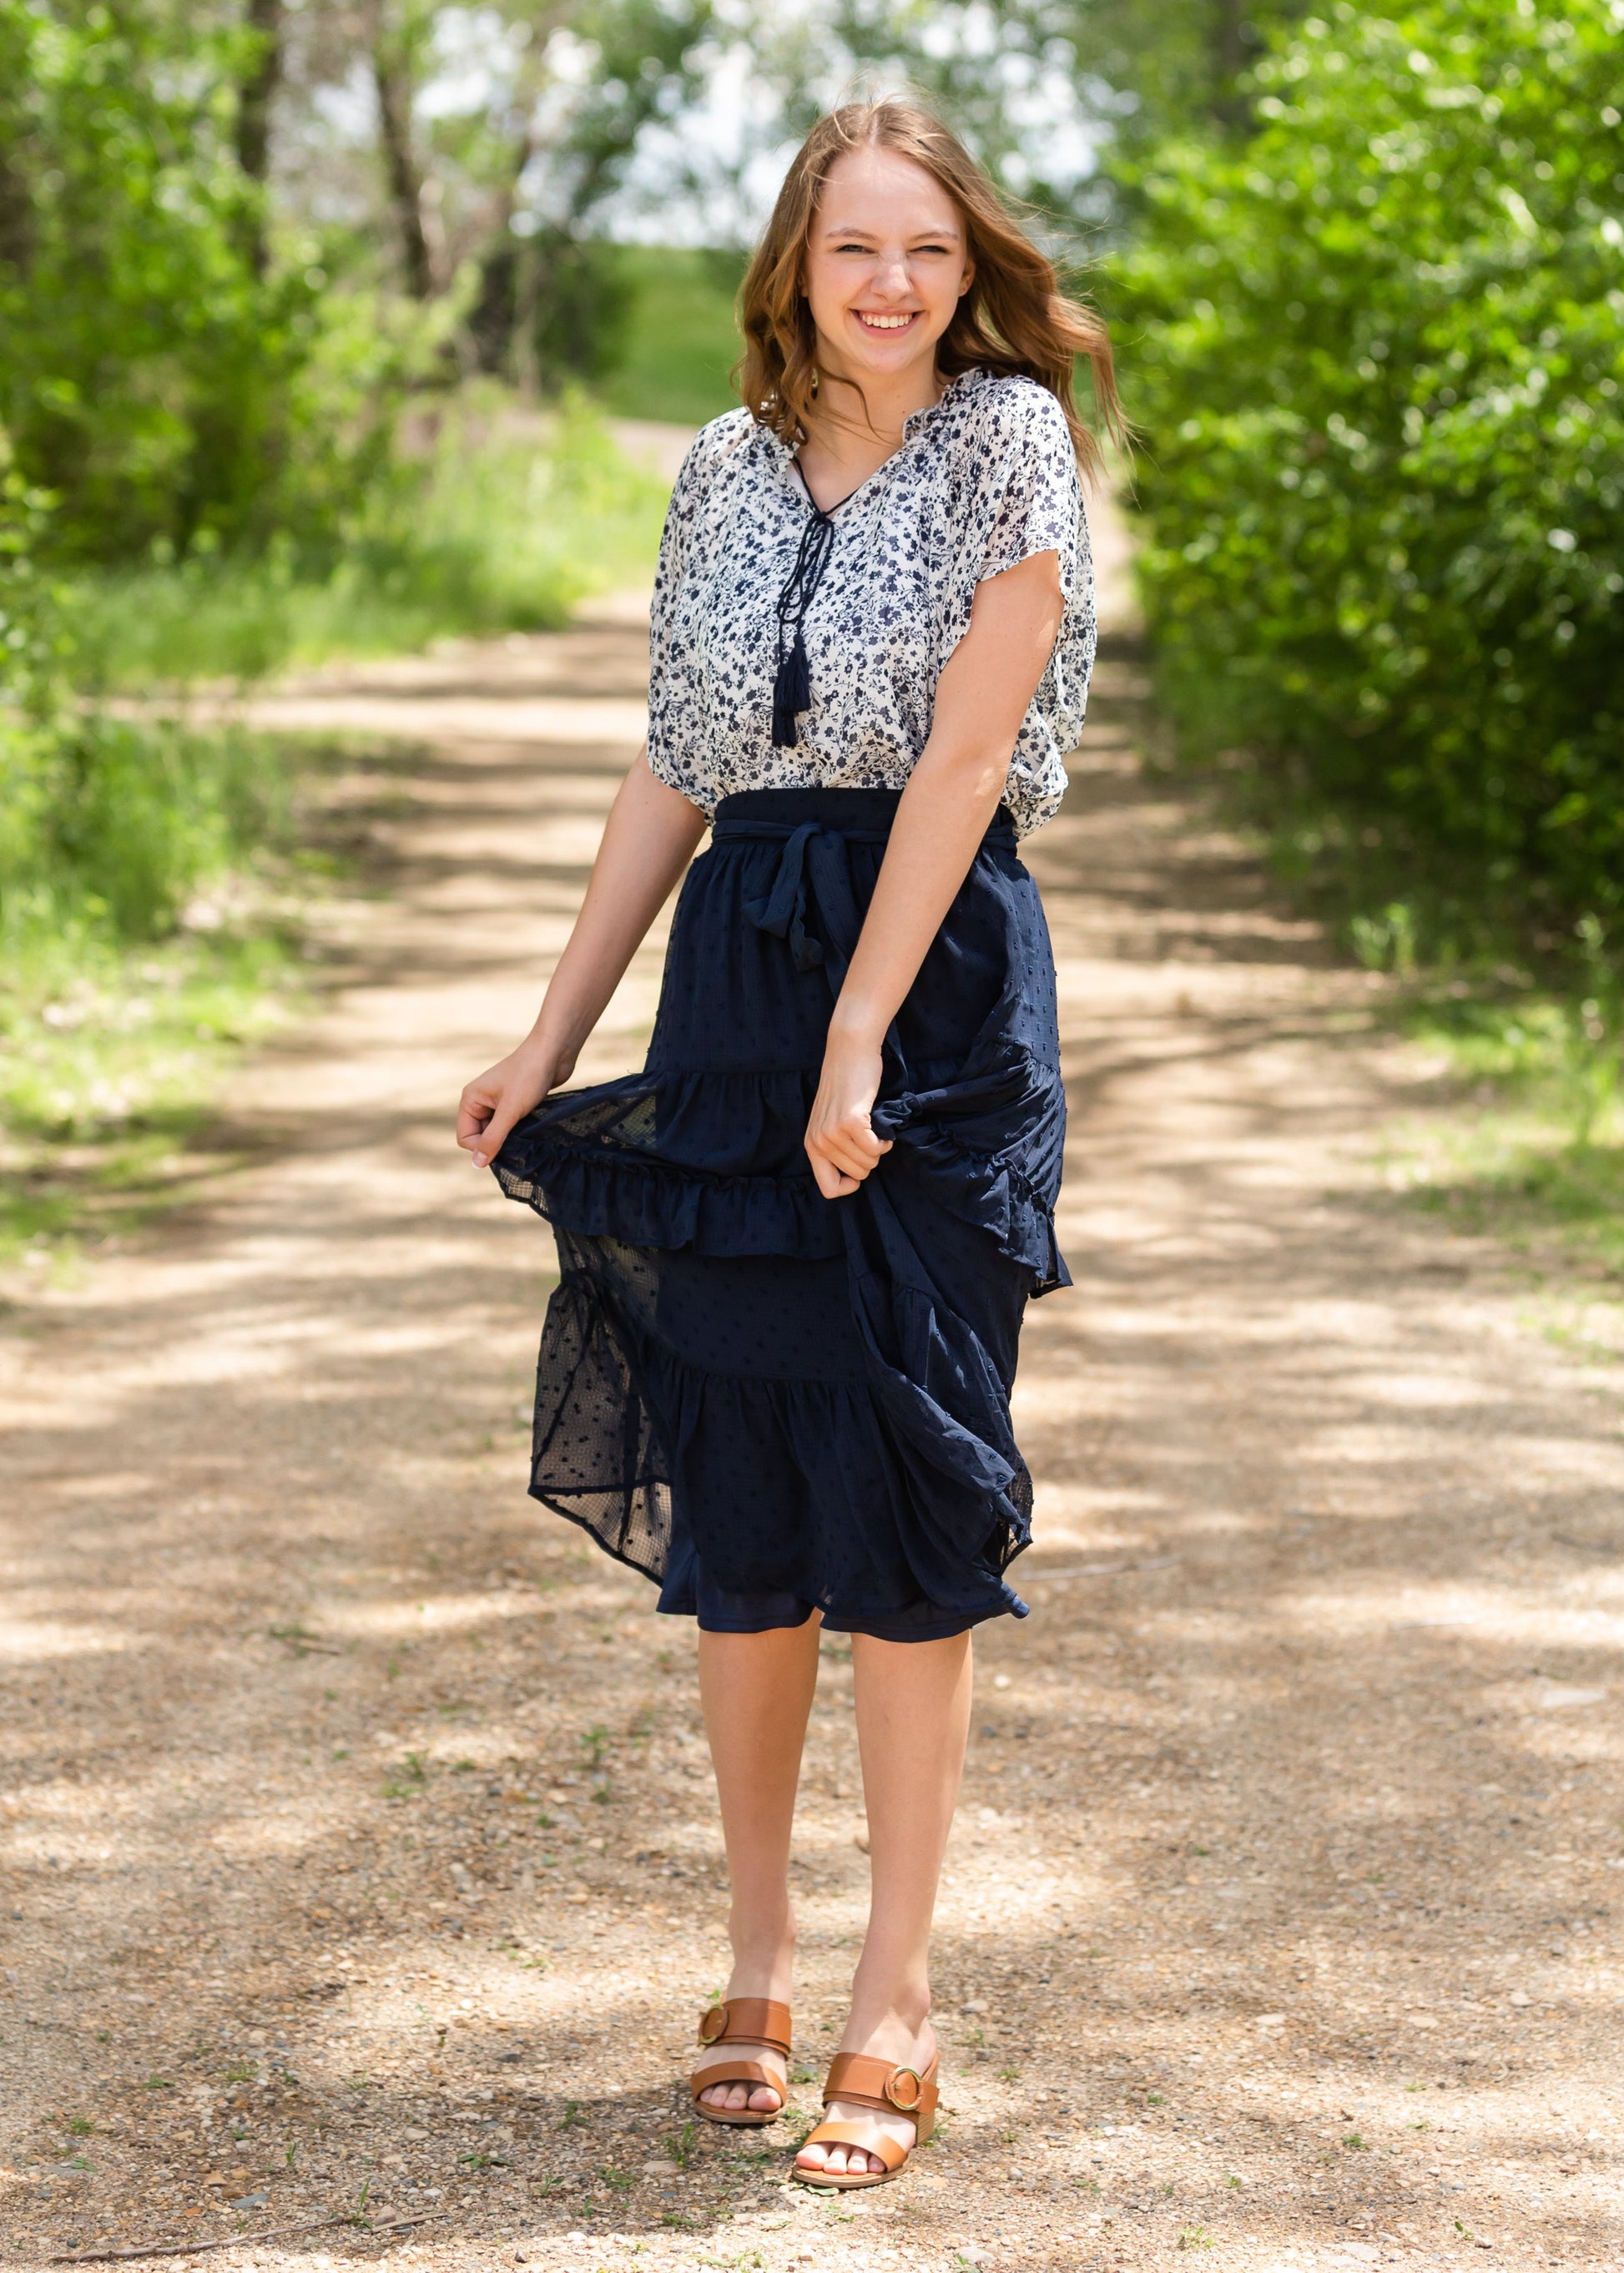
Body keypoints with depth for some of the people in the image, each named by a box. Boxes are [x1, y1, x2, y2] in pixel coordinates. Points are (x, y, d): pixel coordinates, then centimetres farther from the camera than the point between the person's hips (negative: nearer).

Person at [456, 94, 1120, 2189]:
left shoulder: (1008, 442, -4)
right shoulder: (727, 471, 11)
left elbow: (961, 763, -11)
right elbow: (673, 776, 14)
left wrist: (859, 1045, -17)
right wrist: (553, 1038, 12)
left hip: (935, 984, -4)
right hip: (733, 979, 5)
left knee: (901, 1497, -3)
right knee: (737, 1504, 7)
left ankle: (894, 2003, 6)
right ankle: (756, 1962, 20)